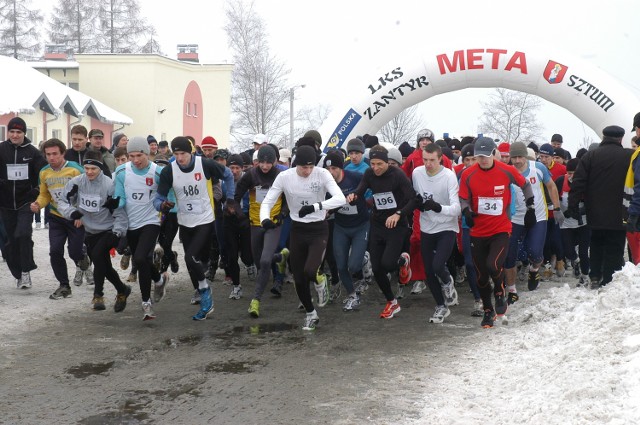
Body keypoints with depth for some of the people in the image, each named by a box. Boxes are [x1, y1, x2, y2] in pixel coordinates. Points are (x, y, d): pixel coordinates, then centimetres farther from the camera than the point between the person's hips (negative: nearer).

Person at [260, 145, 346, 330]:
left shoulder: (322, 174, -15)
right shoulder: (284, 177, -10)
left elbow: (340, 198, -27)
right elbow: (267, 202, -8)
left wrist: (315, 207, -40)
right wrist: (265, 218, -30)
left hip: (318, 230, -2)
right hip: (297, 230, 3)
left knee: (309, 271, -23)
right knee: (299, 279, 7)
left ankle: (320, 282, 15)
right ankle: (311, 314, 31)